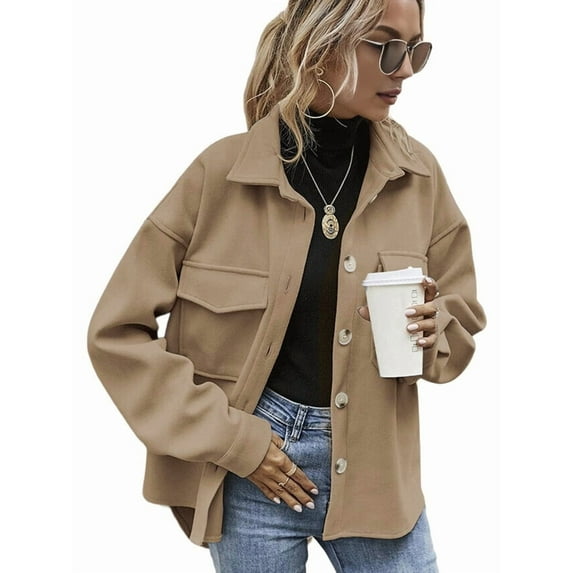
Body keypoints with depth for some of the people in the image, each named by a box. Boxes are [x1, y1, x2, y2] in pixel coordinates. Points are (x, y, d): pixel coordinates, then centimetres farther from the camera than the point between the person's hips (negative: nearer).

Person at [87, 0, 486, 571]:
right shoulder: (224, 171, -10)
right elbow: (117, 331, -6)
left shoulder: (416, 174, -2)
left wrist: (434, 334, -11)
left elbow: (461, 313, 12)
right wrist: (229, 438, -10)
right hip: (253, 464, -2)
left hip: (373, 463, 2)